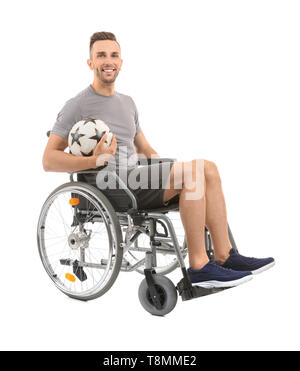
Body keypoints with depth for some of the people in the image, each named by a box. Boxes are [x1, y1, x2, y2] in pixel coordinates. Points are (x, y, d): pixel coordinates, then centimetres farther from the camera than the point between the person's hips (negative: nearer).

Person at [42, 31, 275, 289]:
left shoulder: (127, 103, 24)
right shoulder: (78, 106, 0)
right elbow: (49, 160, -8)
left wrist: (172, 173, 8)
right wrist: (95, 160, -24)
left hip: (136, 179, 7)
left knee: (208, 169, -12)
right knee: (193, 170, -24)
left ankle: (225, 256, -13)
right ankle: (198, 266, -21)